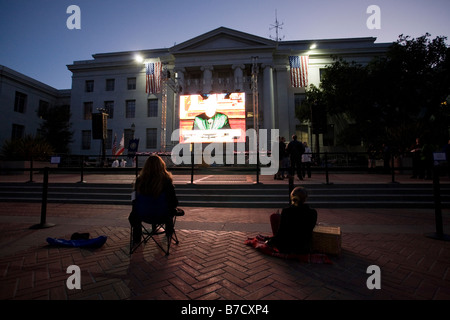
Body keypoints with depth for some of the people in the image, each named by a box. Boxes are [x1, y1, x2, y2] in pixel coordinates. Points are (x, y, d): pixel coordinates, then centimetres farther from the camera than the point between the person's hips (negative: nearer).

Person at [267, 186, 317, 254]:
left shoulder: (286, 211, -20)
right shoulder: (313, 212, -11)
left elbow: (281, 233, -15)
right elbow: (310, 228, 6)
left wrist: (270, 242, 3)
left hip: (286, 249, -4)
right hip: (304, 249, 4)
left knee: (274, 216, 12)